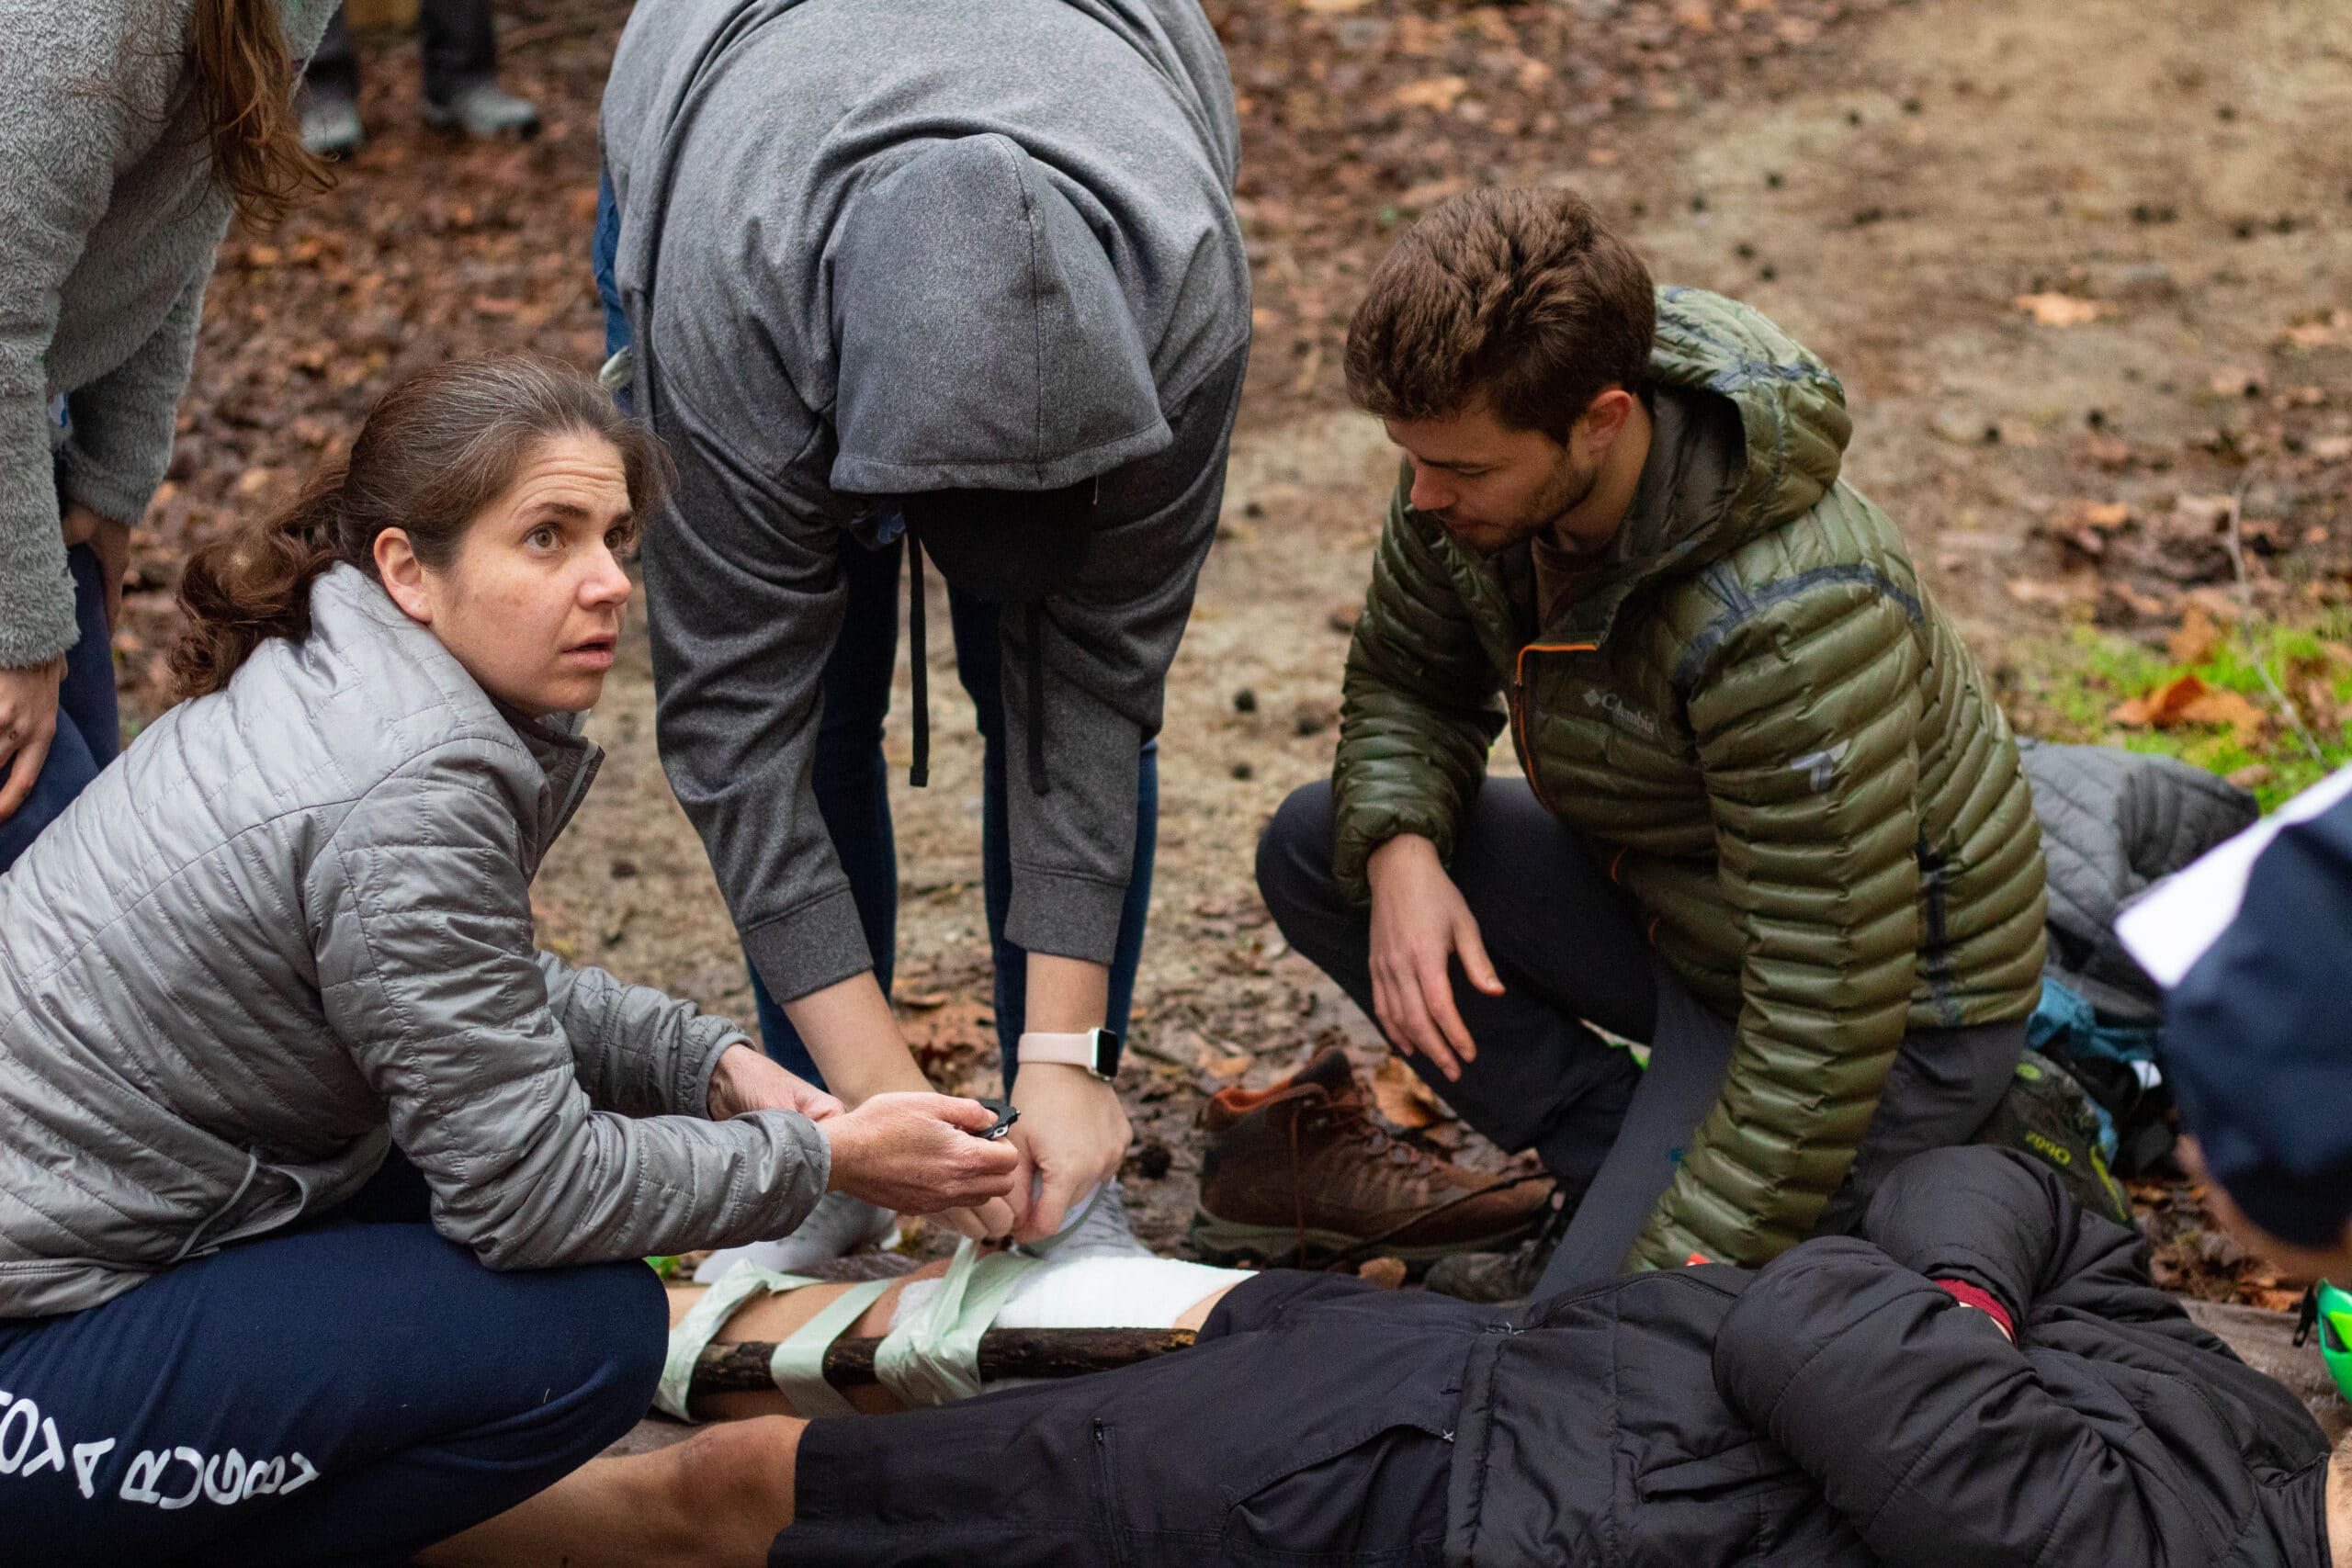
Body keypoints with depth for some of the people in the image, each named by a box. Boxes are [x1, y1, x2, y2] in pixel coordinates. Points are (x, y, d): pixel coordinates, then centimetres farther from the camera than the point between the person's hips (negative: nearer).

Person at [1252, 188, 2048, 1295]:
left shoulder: (1791, 629, -38)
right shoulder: (1482, 444, -14)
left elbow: (1828, 1016, -33)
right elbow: (1407, 677, 5)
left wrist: (1672, 1275, -30)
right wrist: (1398, 851, -17)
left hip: (1896, 1010, -8)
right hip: (1670, 904, 8)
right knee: (1313, 849, -2)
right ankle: (1622, 1158, 2)